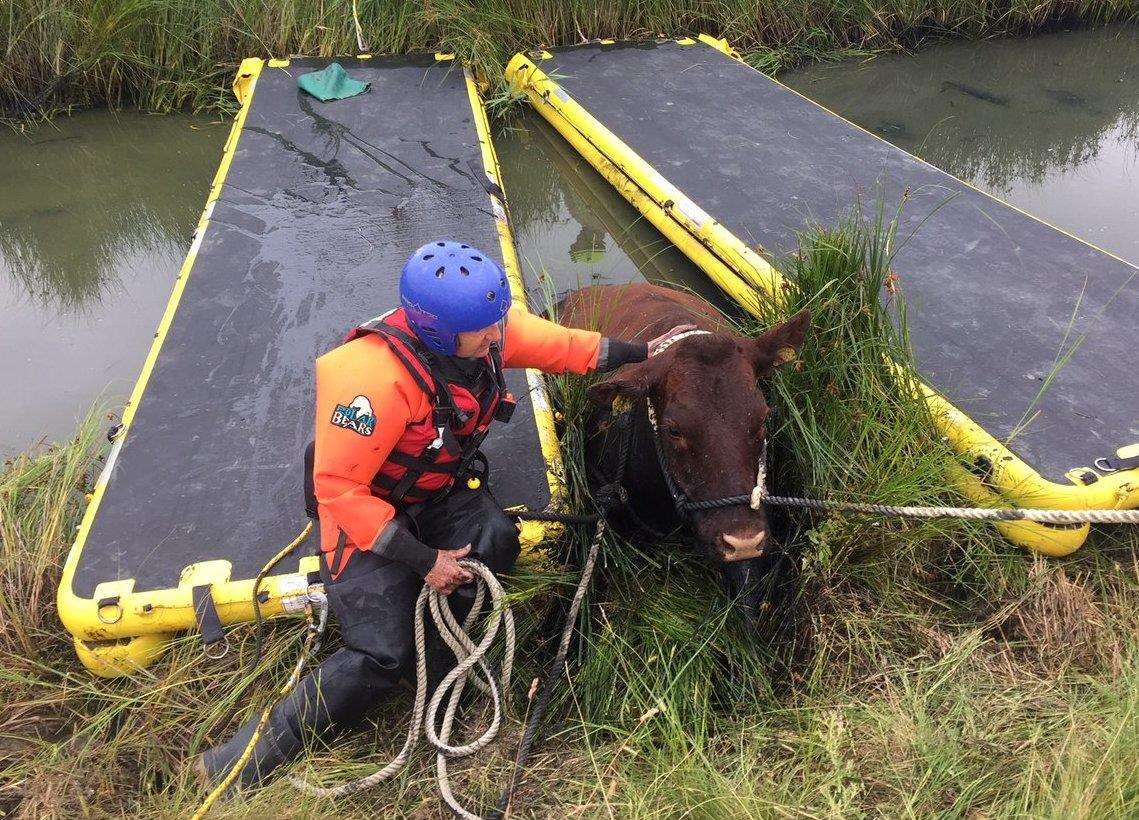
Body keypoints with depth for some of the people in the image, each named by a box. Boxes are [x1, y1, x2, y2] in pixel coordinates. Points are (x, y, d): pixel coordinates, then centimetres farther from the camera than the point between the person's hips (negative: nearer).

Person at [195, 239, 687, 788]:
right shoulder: (376, 378, -36)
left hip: (442, 490, 6)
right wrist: (424, 560, -24)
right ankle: (256, 753, 1)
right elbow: (339, 490, -28)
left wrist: (642, 352, 6)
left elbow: (563, 346, 3)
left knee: (496, 543, -26)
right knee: (383, 656, -17)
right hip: (366, 508, -6)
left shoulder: (486, 330, -16)